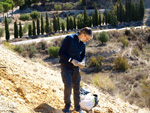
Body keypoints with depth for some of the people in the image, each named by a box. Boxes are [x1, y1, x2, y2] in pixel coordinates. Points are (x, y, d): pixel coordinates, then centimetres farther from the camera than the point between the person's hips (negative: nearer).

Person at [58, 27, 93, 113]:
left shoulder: (83, 43, 4)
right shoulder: (69, 38, -15)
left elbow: (83, 55, 15)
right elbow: (61, 53, -16)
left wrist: (82, 62, -8)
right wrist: (72, 60, -23)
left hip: (76, 68, 5)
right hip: (66, 66, -5)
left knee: (77, 88, 7)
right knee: (68, 86, -17)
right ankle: (67, 104, 6)